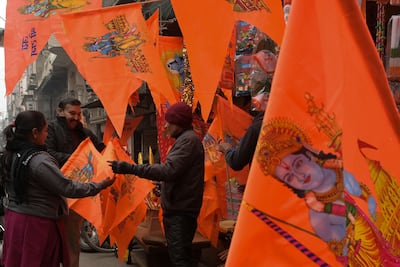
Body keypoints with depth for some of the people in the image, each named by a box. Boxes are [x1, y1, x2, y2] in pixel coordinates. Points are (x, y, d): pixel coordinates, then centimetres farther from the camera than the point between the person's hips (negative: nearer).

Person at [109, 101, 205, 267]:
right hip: (178, 209, 11)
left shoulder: (188, 139, -16)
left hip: (181, 211, -11)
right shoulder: (185, 139, 18)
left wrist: (130, 168, -28)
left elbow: (169, 170, -27)